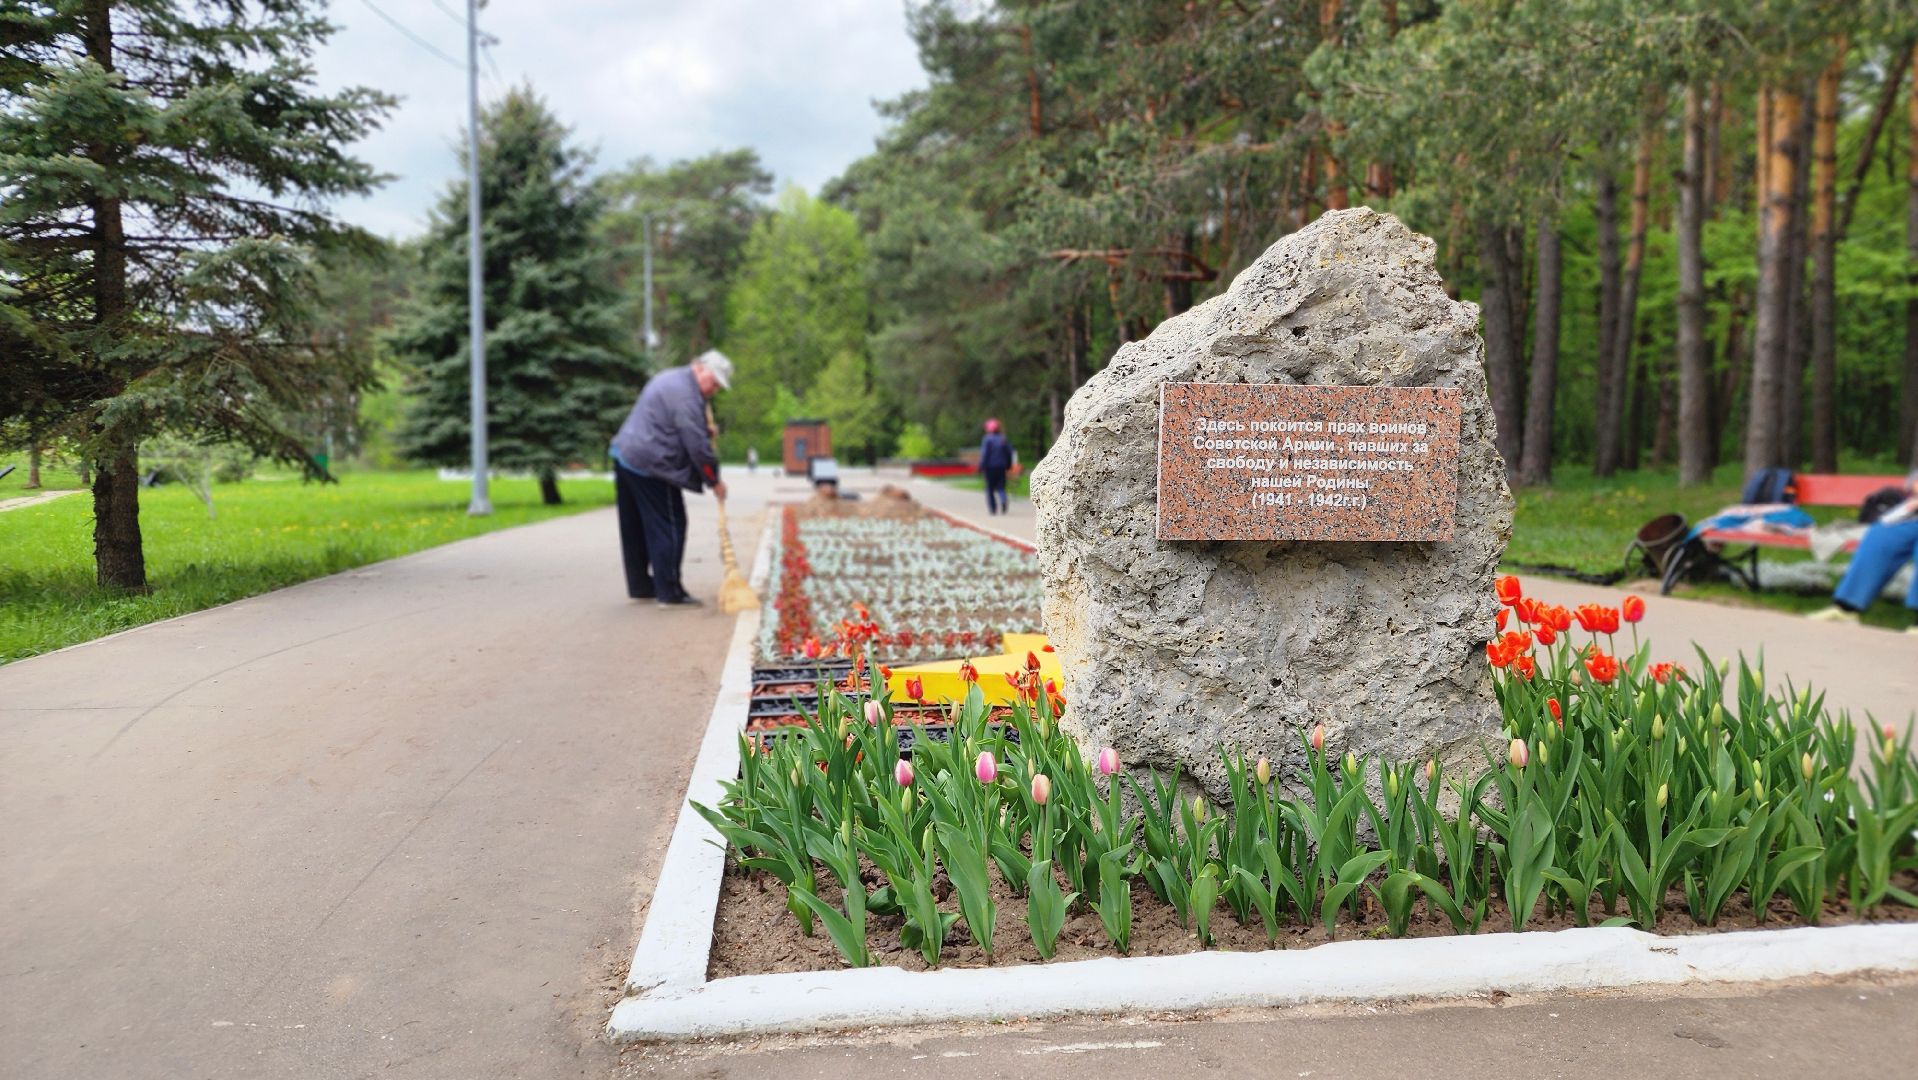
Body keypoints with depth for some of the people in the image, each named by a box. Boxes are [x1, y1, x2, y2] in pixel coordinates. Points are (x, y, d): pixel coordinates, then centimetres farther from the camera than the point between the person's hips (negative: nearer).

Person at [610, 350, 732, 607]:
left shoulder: (670, 378, 17)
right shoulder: (685, 395, -17)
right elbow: (697, 447, -18)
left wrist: (704, 430, 11)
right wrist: (714, 481, -7)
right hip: (649, 466, -11)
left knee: (635, 528, 15)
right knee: (668, 528, -4)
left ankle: (640, 586, 25)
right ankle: (670, 593, -2)